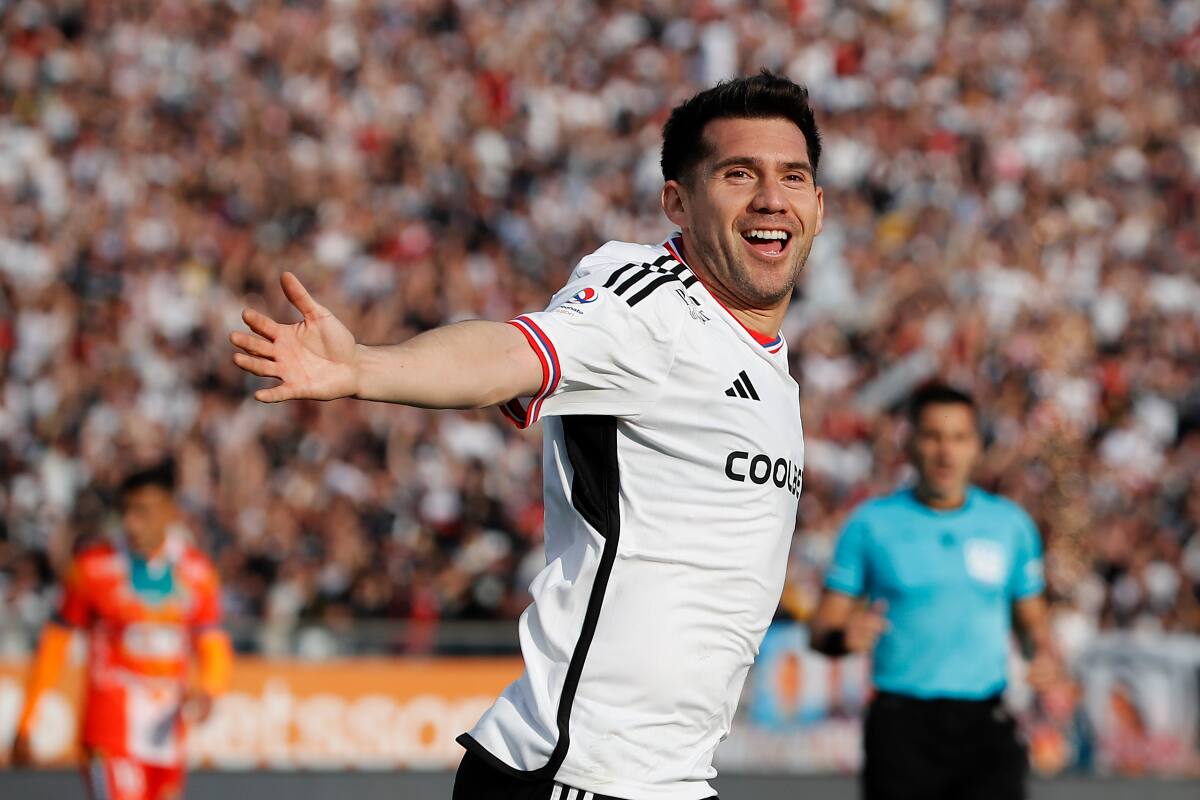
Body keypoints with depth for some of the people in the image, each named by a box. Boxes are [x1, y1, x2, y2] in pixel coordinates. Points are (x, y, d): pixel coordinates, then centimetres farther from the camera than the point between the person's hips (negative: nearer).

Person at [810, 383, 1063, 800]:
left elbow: (1033, 617, 17)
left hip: (984, 725, 1)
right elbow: (823, 627, 5)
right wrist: (844, 637, -19)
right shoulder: (871, 523, 4)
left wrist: (1047, 656, -5)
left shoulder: (1010, 523, 9)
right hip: (902, 728, -1)